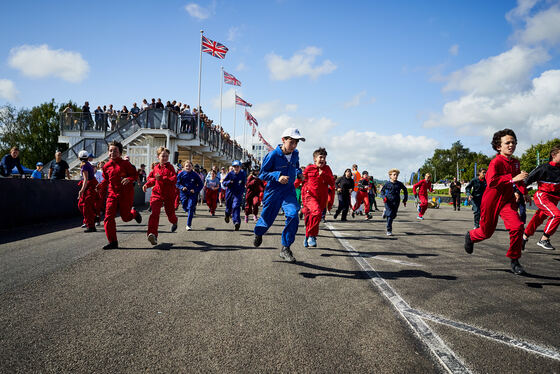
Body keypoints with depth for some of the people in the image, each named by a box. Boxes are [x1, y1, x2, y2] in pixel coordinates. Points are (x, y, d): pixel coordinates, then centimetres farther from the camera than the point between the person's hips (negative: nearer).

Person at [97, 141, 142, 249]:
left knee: (125, 217, 4)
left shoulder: (125, 163, -7)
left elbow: (135, 175, -3)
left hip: (126, 194, -4)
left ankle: (134, 213, 43)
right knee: (108, 217, -8)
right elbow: (106, 179, 19)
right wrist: (101, 186, 0)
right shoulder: (106, 166, 6)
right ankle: (113, 242, 0)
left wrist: (129, 179, -23)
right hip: (112, 194, 4)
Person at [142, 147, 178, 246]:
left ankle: (174, 222, 50)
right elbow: (151, 178, 26)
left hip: (169, 194, -2)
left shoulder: (170, 167, -5)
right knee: (155, 212, -17)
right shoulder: (156, 167, 9)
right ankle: (152, 234, -25)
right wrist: (147, 184, 7)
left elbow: (174, 180, -19)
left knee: (170, 213, 11)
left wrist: (162, 178, -29)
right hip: (157, 193, 2)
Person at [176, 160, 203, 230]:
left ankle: (189, 225, -8)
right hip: (184, 194, 2)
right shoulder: (181, 174, 0)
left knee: (190, 208, -11)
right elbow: (177, 183, 5)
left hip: (192, 194, -2)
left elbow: (200, 184, 3)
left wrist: (195, 190, -12)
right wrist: (182, 187, -14)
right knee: (185, 207, 8)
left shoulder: (195, 175, -2)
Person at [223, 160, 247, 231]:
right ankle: (227, 215, 51)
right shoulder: (230, 174, -7)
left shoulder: (242, 174, -4)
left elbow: (244, 182, 12)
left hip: (238, 193, -1)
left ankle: (236, 222, -24)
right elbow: (224, 182, -1)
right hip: (230, 193, 2)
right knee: (228, 206, 16)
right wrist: (229, 182, -22)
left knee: (236, 206, -19)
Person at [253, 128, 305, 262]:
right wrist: (277, 176, -27)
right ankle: (258, 233, 51)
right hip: (273, 191, -3)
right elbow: (262, 174, -13)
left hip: (289, 191, 3)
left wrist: (299, 173, 2)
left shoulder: (295, 154, 0)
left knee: (293, 215, -20)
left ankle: (285, 249, -5)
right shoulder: (273, 155, -17)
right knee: (267, 218, 11)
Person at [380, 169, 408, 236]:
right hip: (388, 201, -3)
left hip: (396, 202, 3)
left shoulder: (399, 184, 3)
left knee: (393, 216, 7)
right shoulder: (387, 184, -2)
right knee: (389, 216, -7)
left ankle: (386, 212, 39)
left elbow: (405, 191, 15)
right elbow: (382, 191, 6)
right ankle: (389, 230, 4)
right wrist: (384, 197, -13)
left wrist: (405, 200, 12)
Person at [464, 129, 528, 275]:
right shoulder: (496, 162, -17)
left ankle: (514, 261, 0)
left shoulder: (515, 163, 7)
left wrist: (524, 193, 30)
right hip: (492, 200, -5)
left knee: (517, 226, -15)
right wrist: (512, 179, -36)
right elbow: (491, 181, -31)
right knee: (487, 231, 7)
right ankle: (470, 236, 44)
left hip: (507, 200, 5)